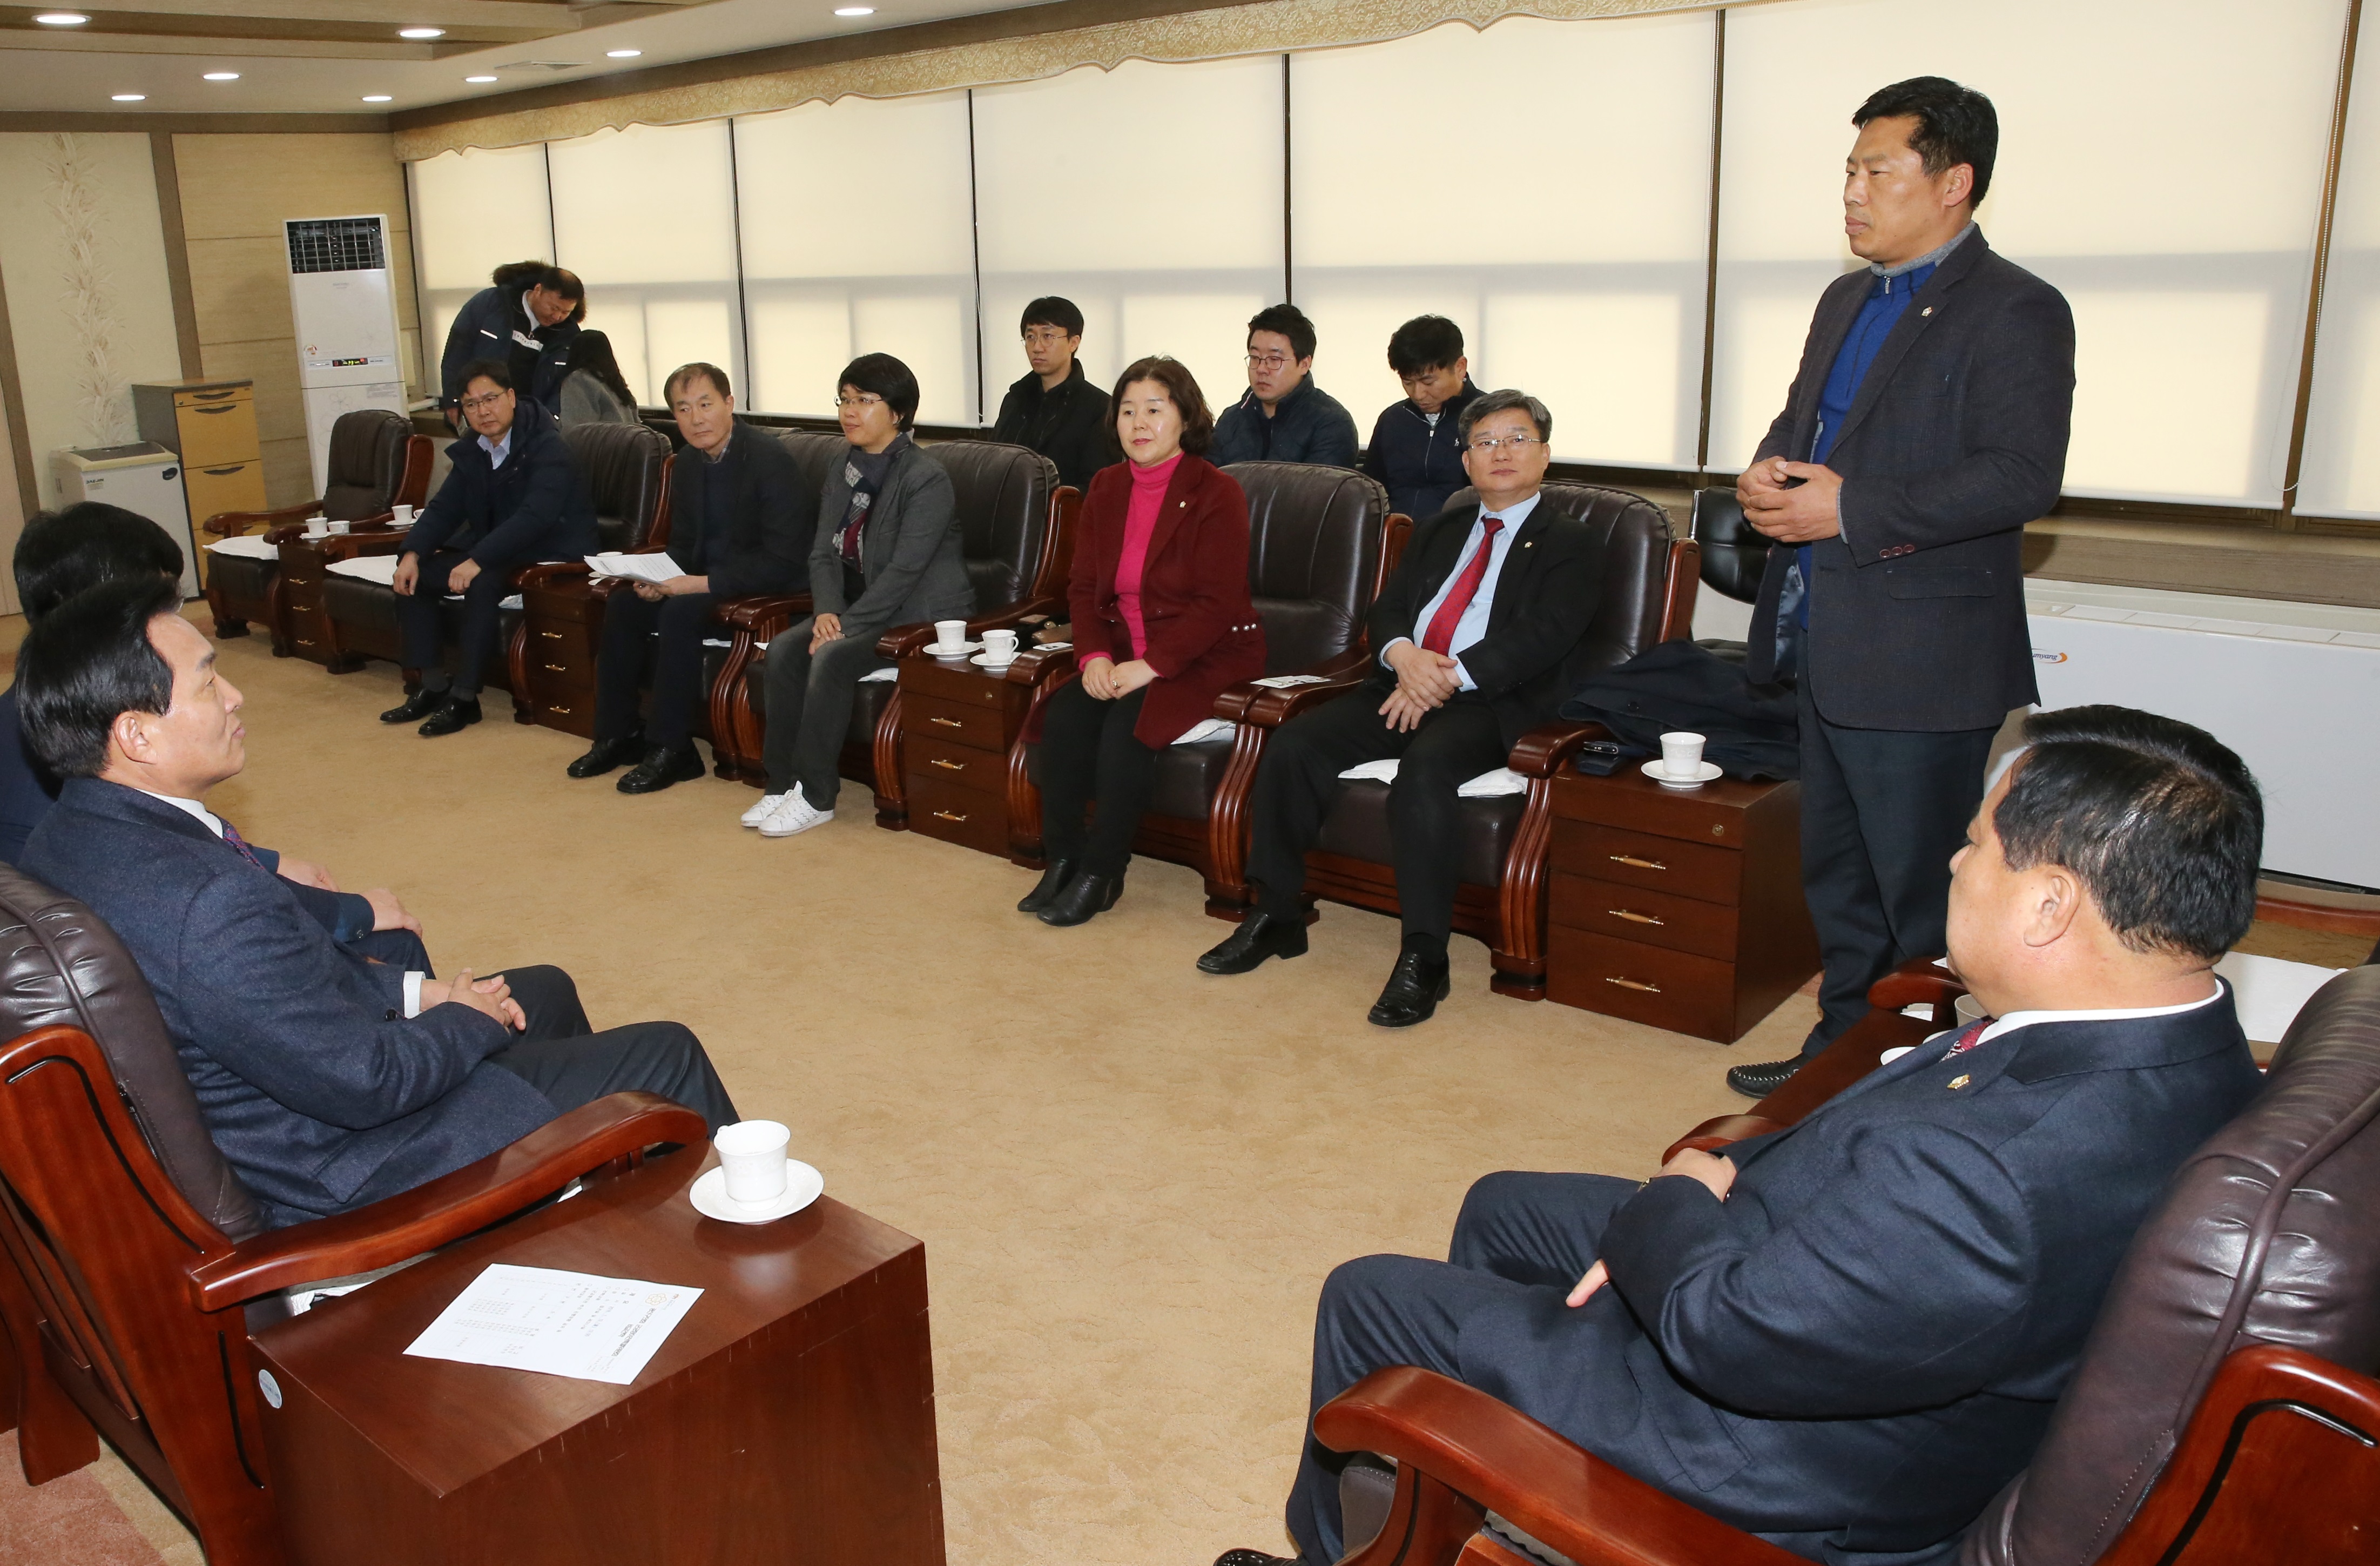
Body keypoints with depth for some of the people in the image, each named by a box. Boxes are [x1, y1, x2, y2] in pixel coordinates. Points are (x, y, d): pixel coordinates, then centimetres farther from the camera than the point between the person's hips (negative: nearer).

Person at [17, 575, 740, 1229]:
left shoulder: (70, 835, -6)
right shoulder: (206, 903, -38)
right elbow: (365, 1080, -29)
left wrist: (411, 989, 3)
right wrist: (469, 1019, -10)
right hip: (342, 1164, -10)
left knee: (548, 991, 27)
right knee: (665, 1058, 2)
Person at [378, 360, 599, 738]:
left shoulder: (547, 448, -18)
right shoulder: (471, 451, 8)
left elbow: (535, 517, -30)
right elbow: (444, 508, 8)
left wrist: (478, 560, -36)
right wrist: (412, 553, -10)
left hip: (553, 555, -9)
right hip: (494, 549, 9)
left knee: (483, 583, -34)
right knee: (414, 577, -5)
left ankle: (464, 698, -24)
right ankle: (433, 686, 1)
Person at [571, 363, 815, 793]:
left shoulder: (770, 459, -19)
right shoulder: (687, 464, 6)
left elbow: (783, 561, -24)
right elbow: (683, 544, 16)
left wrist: (701, 583, -26)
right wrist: (658, 579, -7)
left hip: (765, 588, -8)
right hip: (703, 581, 8)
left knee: (682, 611, -29)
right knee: (622, 605, -7)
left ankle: (671, 749, -18)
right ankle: (618, 733, 5)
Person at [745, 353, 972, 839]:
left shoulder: (927, 480, -16)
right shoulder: (843, 471, 10)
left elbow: (903, 571, -22)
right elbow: (823, 552, 6)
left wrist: (846, 625, -24)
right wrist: (827, 611, -13)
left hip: (923, 613, -7)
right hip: (863, 603, 8)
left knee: (830, 659, -28)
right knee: (783, 650, -16)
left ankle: (816, 797, -16)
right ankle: (782, 781, -7)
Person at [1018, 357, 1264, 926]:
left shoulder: (1217, 494, -10)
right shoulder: (1106, 489, 10)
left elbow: (1215, 605, -16)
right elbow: (1083, 586, 10)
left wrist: (1148, 666, -23)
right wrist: (1094, 655, -9)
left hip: (1207, 656, -5)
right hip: (1123, 651, 6)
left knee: (1127, 726, -29)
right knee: (1064, 715, -21)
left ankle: (1102, 875, -16)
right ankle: (1063, 858, -9)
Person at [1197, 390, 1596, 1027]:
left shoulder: (1568, 542, 7)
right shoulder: (1439, 531, 25)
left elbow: (1543, 635, -8)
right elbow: (1386, 608, 14)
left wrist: (1450, 676, -19)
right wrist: (1403, 653, -10)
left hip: (1491, 700, -5)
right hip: (1402, 682, 6)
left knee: (1424, 767, -37)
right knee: (1293, 744, -16)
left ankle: (1424, 958, -29)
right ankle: (1276, 915, -4)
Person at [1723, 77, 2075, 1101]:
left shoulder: (2015, 312, -11)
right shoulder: (1847, 301, 16)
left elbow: (2022, 476, -20)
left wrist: (1850, 508, -23)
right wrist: (1770, 470, 0)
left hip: (1924, 662, -9)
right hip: (1828, 645, 9)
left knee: (1925, 898, -1)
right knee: (1836, 874, 19)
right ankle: (1845, 1045, 33)